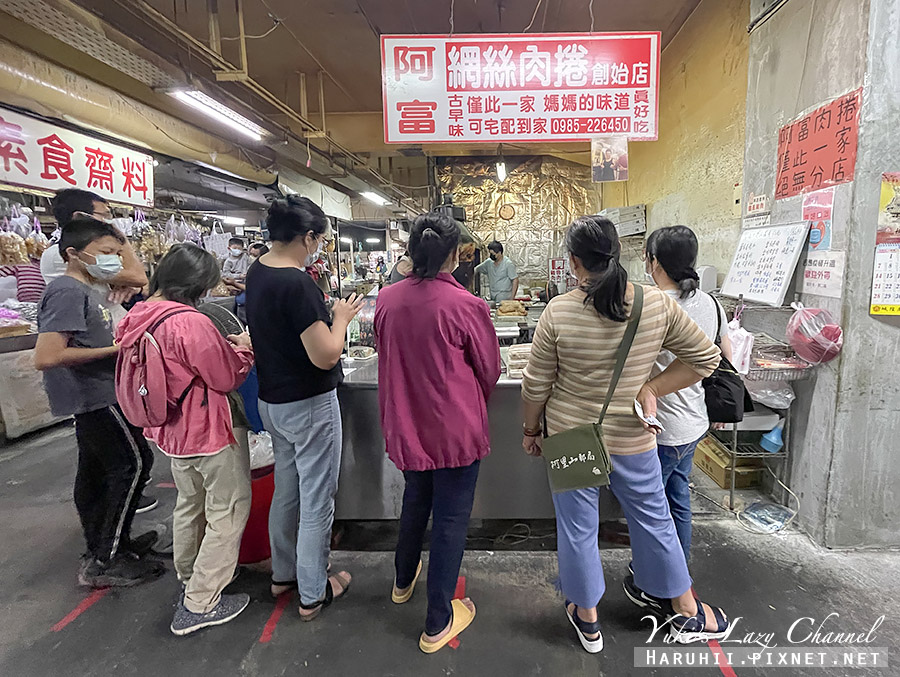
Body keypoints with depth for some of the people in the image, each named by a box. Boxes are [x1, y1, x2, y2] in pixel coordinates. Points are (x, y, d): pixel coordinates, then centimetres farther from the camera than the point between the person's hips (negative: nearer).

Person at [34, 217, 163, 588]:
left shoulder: (83, 290, 12)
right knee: (134, 464, -6)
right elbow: (46, 357, -26)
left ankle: (102, 547, 31)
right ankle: (104, 561, 4)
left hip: (92, 397, 10)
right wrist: (114, 349, -20)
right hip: (96, 397, -10)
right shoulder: (68, 292, -18)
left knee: (95, 470, 17)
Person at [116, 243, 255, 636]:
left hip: (172, 429, 9)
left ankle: (189, 577, 48)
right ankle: (200, 604, 15)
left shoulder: (141, 317, 0)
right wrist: (243, 349, -2)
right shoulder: (191, 323, -27)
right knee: (228, 511, 6)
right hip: (208, 431, -9)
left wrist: (223, 347, 3)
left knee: (189, 504, 27)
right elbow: (228, 378, -19)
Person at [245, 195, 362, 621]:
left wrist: (326, 313, 7)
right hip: (308, 405, -9)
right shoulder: (297, 285, -25)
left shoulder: (257, 272, 4)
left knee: (286, 490, 23)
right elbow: (326, 355, -25)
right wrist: (341, 317, -9)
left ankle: (283, 573, 40)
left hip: (272, 401, 9)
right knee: (317, 501, 7)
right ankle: (313, 593, 24)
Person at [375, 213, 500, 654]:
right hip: (455, 428, -5)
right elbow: (489, 370, -6)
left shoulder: (386, 300, -7)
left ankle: (403, 581, 51)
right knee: (451, 519, 12)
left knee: (415, 500, 28)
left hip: (406, 424, 5)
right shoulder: (466, 306, -20)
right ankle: (438, 623, 28)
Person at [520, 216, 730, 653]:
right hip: (631, 438, 2)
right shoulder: (658, 304, -10)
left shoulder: (558, 312, -16)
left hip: (569, 435, -1)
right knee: (655, 521, 22)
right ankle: (686, 613, 44)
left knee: (577, 528, 16)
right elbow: (705, 358, -1)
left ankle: (587, 620, 37)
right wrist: (652, 388, 0)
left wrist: (530, 430, 7)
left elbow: (536, 385, -8)